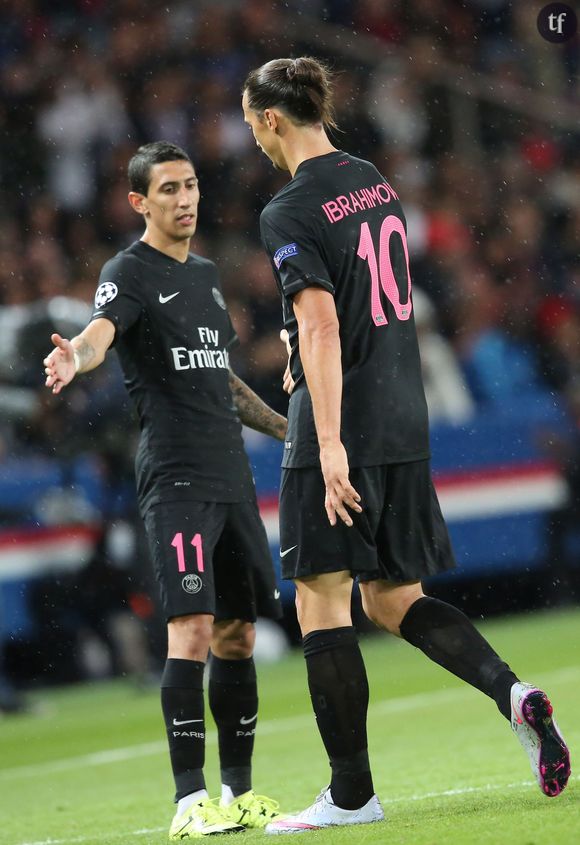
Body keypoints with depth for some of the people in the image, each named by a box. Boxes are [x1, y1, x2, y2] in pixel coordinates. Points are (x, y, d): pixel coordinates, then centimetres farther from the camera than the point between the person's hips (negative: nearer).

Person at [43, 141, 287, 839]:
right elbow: (100, 330, -25)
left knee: (238, 633, 9)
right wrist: (76, 356, -47)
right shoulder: (130, 272, -3)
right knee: (193, 627, -17)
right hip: (174, 475, -7)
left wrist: (288, 429, 33)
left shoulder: (206, 275, 20)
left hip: (231, 474, 8)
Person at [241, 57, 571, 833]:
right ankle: (513, 693, -7)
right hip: (404, 424, 8)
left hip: (338, 430, -8)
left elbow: (321, 323, -21)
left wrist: (329, 442, -24)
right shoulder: (374, 183, 11)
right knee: (393, 601, 14)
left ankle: (351, 793, 1)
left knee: (321, 600, 0)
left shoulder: (290, 213, -12)